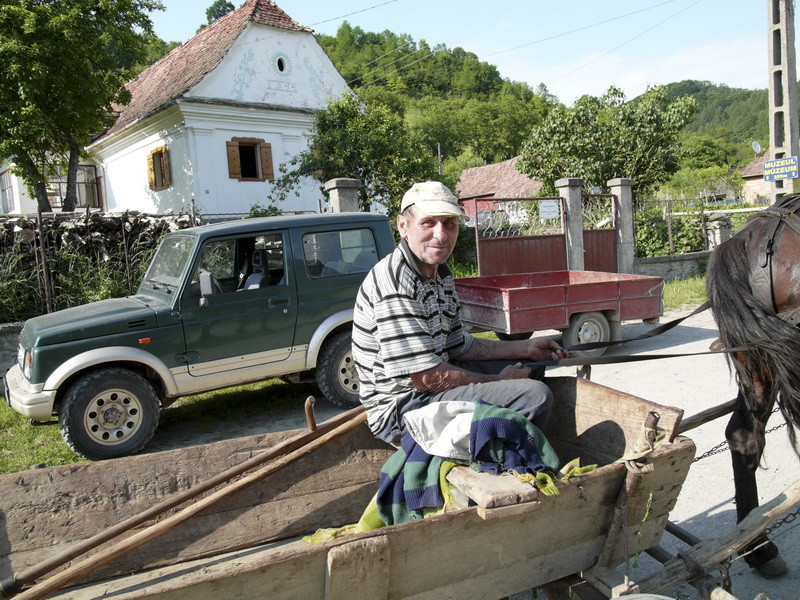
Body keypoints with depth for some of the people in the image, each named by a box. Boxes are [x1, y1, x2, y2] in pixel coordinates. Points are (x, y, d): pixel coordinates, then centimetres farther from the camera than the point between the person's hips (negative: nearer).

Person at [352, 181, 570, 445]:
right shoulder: (395, 282, -24)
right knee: (535, 396, -21)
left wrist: (527, 348, 11)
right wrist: (498, 381, -12)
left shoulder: (441, 274, 9)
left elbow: (458, 346, 17)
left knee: (530, 367, 22)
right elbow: (427, 378, -25)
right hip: (402, 409, -10)